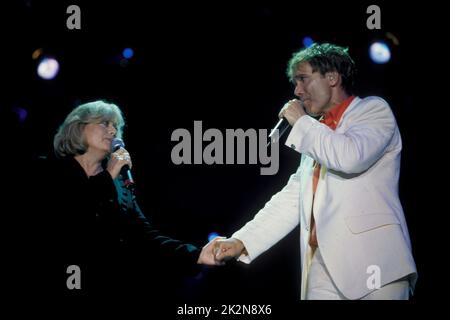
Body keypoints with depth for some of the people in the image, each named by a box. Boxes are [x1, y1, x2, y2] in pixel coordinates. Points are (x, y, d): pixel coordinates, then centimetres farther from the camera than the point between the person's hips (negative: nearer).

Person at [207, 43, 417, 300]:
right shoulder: (315, 134, 25)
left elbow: (351, 157, -16)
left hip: (374, 263, -6)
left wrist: (302, 123, -2)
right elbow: (291, 200, 21)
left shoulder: (373, 110, 5)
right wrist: (242, 242, 9)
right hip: (323, 266, 6)